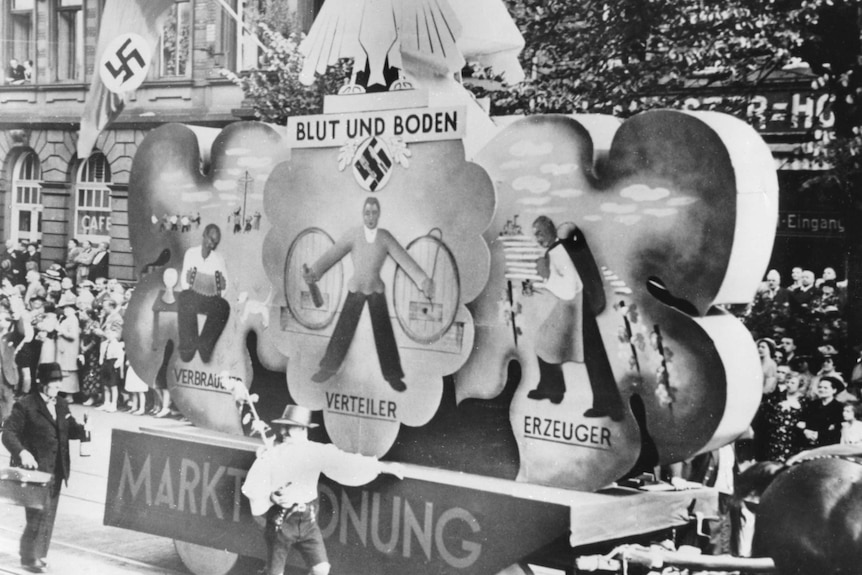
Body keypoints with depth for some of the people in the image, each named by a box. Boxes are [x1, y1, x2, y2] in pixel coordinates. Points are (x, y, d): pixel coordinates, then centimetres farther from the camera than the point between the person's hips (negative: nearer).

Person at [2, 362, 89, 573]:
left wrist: (82, 430, -5)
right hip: (34, 469, -7)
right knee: (39, 512, -7)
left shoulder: (61, 406, 11)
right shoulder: (25, 406, -10)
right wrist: (21, 452, -30)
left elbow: (70, 428, 18)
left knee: (49, 514, 12)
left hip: (56, 470, 7)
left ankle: (39, 554, 26)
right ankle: (29, 557, 9)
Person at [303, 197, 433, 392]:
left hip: (376, 290, 0)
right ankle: (329, 368, 15)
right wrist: (313, 272, -33)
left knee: (384, 333, -2)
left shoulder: (385, 237, -13)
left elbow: (405, 260, -17)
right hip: (355, 290, 0)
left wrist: (423, 281, -28)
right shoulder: (353, 235, -14)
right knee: (343, 330, -1)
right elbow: (332, 255, -19)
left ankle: (392, 375, 10)